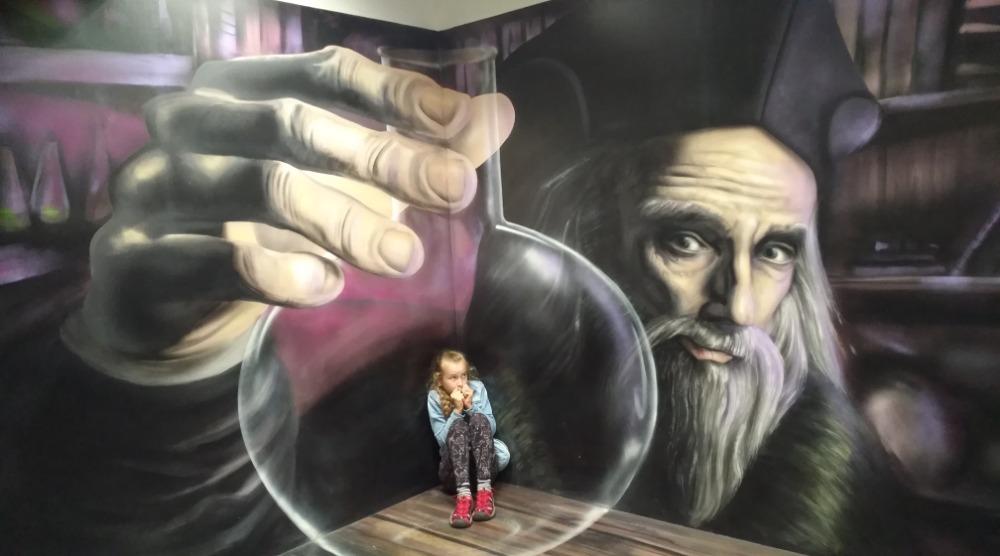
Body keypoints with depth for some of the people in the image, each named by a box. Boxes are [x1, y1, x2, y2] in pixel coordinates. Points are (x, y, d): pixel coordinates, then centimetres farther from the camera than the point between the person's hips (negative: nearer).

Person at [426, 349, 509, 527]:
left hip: (483, 458, 1)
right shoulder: (434, 397, -7)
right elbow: (442, 440, -12)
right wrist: (457, 410, -22)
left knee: (478, 418, -27)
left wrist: (470, 406, -18)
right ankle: (463, 494, -43)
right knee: (458, 426, -30)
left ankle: (484, 489, -35)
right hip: (453, 463, -1)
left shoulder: (477, 388, -4)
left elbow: (491, 429, -5)